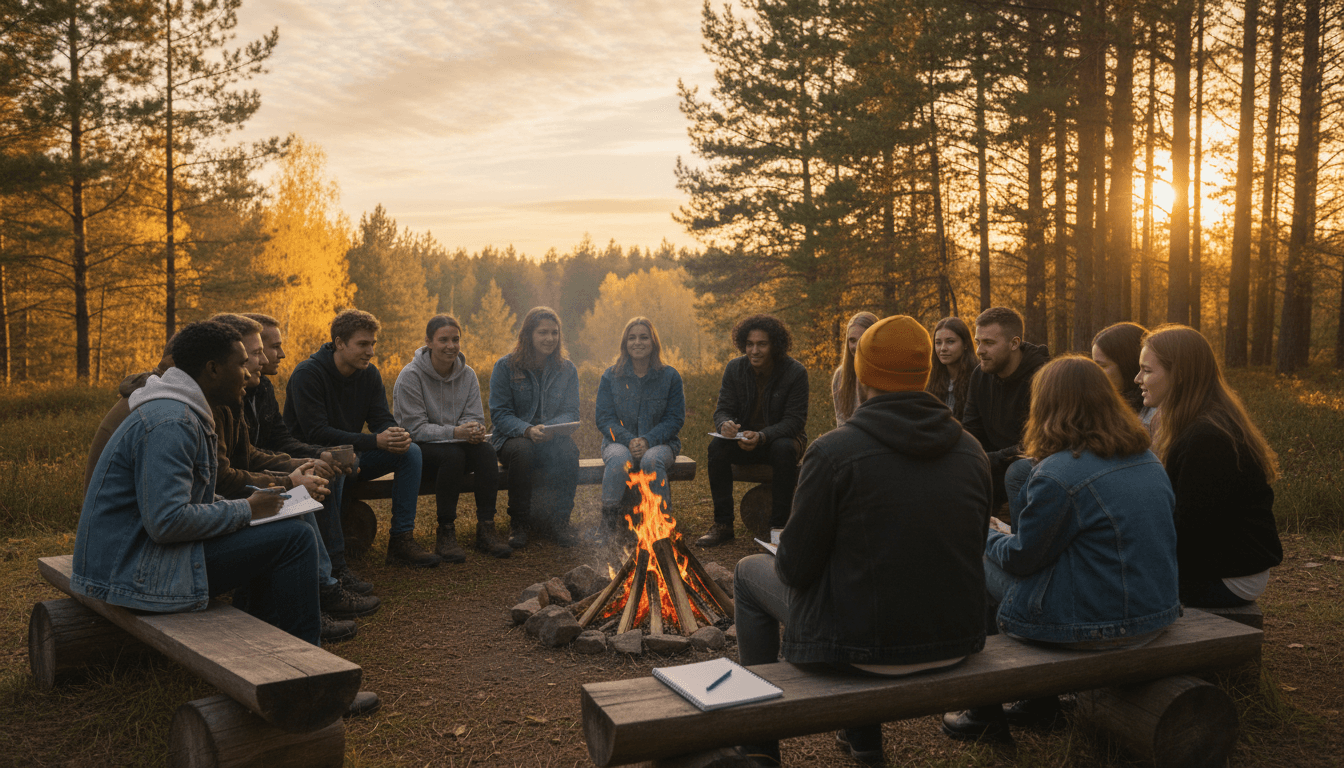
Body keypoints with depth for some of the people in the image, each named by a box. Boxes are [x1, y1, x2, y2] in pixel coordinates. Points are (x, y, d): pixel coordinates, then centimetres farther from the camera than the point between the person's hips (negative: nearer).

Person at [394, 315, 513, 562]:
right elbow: (415, 428, -17)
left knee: (486, 451, -26)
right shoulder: (410, 376, -13)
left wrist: (475, 431, -24)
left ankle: (486, 529, -22)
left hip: (457, 444, 5)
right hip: (417, 448, -5)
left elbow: (475, 417, 2)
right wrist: (455, 432, -31)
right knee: (453, 454, -35)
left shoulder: (467, 374, 3)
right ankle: (445, 533, -26)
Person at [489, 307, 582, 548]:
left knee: (568, 450, -32)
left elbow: (571, 412, 2)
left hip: (552, 440, 2)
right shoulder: (506, 367, -2)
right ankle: (518, 522, -18)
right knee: (522, 449, -37)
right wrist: (527, 430, -28)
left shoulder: (567, 370, 6)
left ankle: (558, 521, -16)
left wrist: (553, 428, -23)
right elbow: (499, 413, -8)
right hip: (513, 438, -2)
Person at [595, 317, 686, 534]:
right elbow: (604, 419, 1)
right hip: (619, 441, 1)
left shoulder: (670, 376, 4)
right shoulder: (611, 376, 5)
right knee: (619, 460, -35)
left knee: (652, 460, -36)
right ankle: (610, 518, -26)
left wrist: (648, 440, -16)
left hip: (660, 443, 0)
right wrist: (629, 441, -17)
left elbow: (675, 418, 0)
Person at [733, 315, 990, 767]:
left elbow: (796, 568, -13)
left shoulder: (833, 451, -17)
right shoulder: (971, 451, -1)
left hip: (863, 645, -5)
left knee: (751, 573, 20)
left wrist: (785, 554, 12)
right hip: (956, 646, 6)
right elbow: (969, 552, 9)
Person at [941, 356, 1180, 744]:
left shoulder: (1056, 475, -20)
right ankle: (1041, 701, 32)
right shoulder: (1148, 460, 6)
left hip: (1094, 627, -8)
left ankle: (986, 717, 21)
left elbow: (1022, 556, -11)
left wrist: (989, 538, 11)